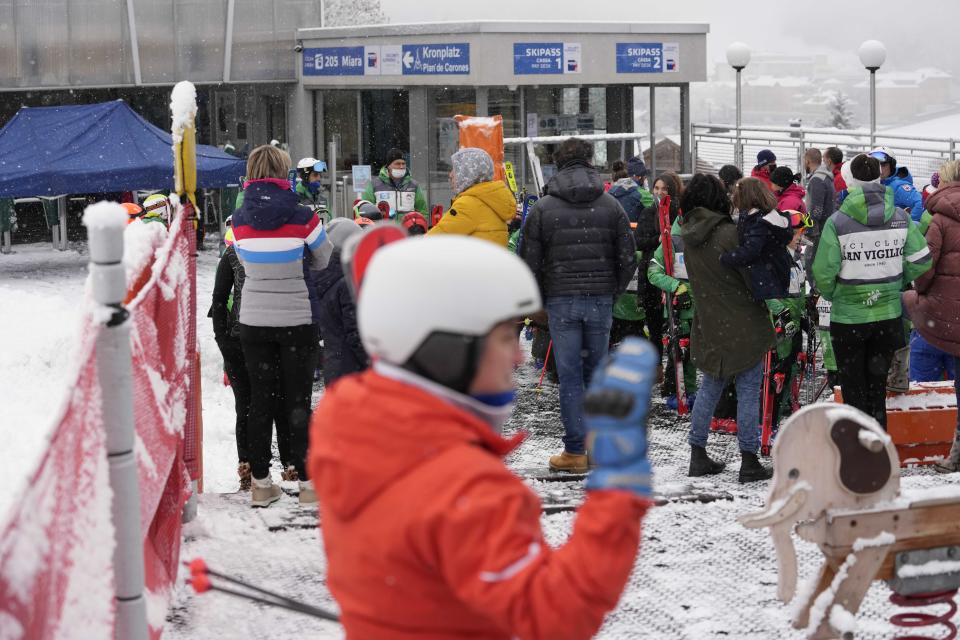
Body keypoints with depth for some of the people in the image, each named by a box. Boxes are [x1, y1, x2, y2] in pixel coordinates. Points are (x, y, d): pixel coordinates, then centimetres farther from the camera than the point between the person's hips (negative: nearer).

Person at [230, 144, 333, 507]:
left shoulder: (240, 220, -3)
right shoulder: (301, 217, -12)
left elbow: (245, 261, 9)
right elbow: (324, 260, 3)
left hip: (254, 321, 3)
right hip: (296, 320, -3)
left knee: (260, 399, 10)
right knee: (298, 401, 5)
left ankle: (261, 483, 14)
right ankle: (308, 482, 9)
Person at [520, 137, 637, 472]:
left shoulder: (542, 208, -2)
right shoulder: (611, 205, 4)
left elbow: (530, 262, -2)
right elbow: (628, 259, 4)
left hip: (561, 301, -2)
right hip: (600, 300, 2)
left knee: (570, 375, 1)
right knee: (597, 372, 11)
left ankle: (575, 451, 1)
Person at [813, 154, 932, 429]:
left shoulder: (837, 222, -15)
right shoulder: (901, 218, -5)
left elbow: (823, 272, -16)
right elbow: (920, 261, -5)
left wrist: (830, 294, 5)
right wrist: (895, 282, 11)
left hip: (848, 317, -3)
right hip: (888, 315, 3)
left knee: (853, 388, 10)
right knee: (877, 385, 17)